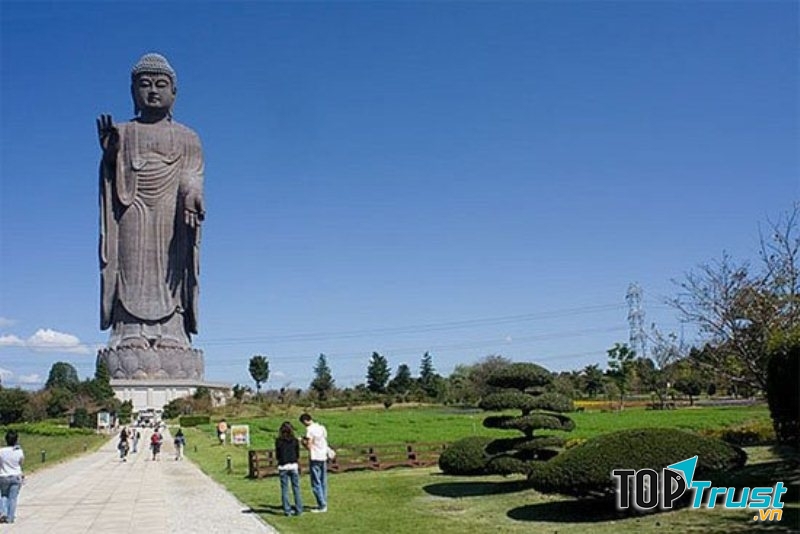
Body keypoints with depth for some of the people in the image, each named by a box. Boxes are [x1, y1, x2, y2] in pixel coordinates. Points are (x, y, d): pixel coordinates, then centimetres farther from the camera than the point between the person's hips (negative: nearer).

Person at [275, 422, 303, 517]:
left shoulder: (278, 441, -4)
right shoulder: (295, 441, -1)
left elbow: (277, 456, 1)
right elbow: (298, 455, 4)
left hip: (282, 467, -1)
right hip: (293, 466, 1)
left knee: (284, 489, 6)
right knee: (296, 488, 6)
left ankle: (287, 510, 6)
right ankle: (298, 509, 7)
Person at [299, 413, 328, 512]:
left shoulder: (310, 429, -13)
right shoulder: (322, 427, 9)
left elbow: (309, 446, -16)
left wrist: (303, 442, 4)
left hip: (315, 458, -8)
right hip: (323, 457, 8)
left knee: (316, 483, -2)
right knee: (323, 482, 12)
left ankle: (321, 505, -2)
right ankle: (324, 504, 15)